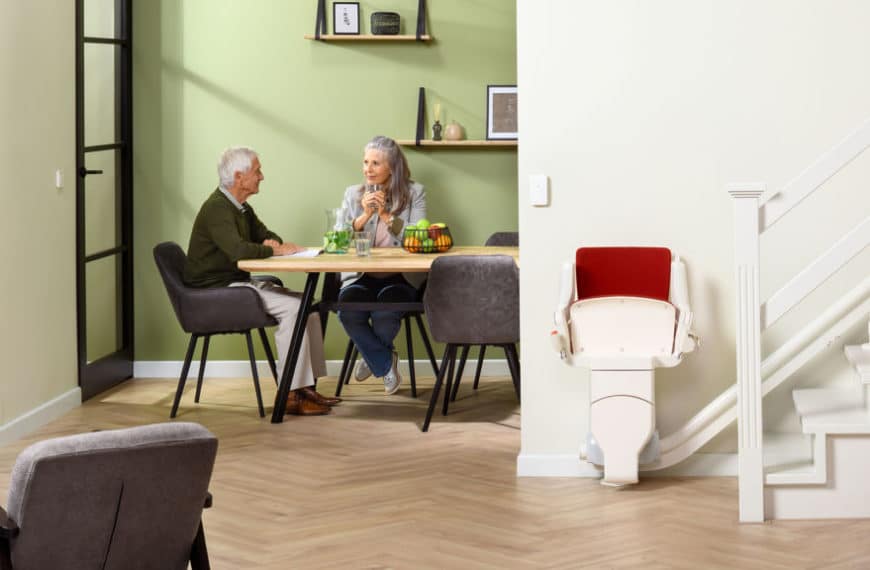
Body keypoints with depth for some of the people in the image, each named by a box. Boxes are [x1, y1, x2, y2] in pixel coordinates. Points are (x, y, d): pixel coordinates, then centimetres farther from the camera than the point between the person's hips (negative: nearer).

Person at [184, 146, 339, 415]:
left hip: (239, 283, 10)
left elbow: (265, 235, 26)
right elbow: (237, 250, -32)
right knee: (292, 307, -23)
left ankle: (307, 386, 1)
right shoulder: (217, 208, -18)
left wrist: (274, 244, 0)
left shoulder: (241, 208, 15)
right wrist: (275, 250, -17)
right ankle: (290, 395, -20)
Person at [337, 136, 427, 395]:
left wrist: (386, 215, -17)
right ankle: (386, 364, -3)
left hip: (400, 276, -2)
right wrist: (364, 216, -15)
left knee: (385, 315, -32)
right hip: (361, 276, 2)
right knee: (349, 312, -29)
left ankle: (374, 357, 5)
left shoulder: (414, 193, 3)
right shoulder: (353, 193, 9)